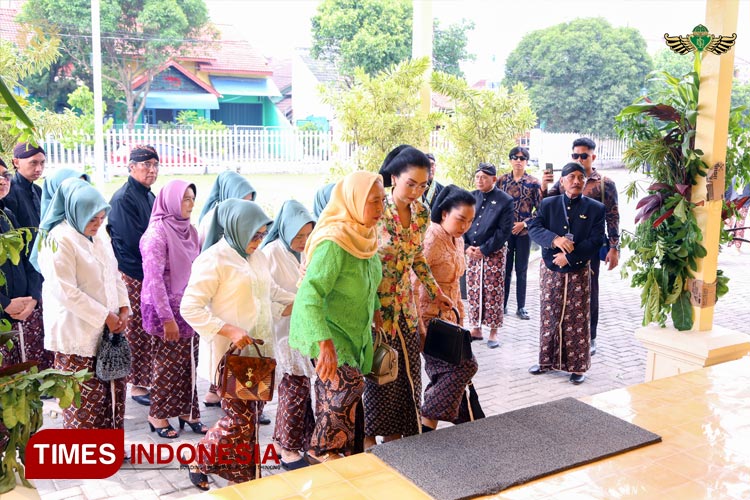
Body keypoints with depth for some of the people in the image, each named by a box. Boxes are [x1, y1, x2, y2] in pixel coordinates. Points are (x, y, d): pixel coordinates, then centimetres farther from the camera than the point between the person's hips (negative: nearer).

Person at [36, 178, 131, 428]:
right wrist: (105, 316, -17)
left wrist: (124, 308, 1)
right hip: (77, 336, -8)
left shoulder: (99, 239, 10)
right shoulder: (59, 241, -16)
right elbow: (65, 291, -21)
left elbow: (114, 275, 16)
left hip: (106, 332, 8)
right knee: (84, 400, -1)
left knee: (112, 392, 14)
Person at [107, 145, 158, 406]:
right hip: (132, 276, -8)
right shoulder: (123, 198, -13)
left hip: (150, 274, 8)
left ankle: (146, 380, 22)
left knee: (149, 332, 12)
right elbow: (135, 240, -19)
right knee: (137, 333, -1)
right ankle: (137, 385, 9)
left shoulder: (148, 195, 14)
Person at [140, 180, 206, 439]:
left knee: (188, 362, 10)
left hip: (189, 308, 6)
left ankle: (187, 411, 23)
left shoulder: (190, 231, 5)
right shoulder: (157, 233, -15)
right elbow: (154, 278, -18)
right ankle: (158, 415, 21)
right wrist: (167, 317, -19)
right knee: (167, 364, 5)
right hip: (167, 309, -6)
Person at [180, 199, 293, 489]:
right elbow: (189, 308, -17)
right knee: (240, 420, -4)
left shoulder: (257, 257, 10)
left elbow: (271, 292, 25)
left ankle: (243, 479, 25)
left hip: (257, 351, 7)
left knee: (250, 417, 11)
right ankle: (199, 463, 20)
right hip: (229, 354, -7)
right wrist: (230, 330, -24)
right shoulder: (214, 259, -14)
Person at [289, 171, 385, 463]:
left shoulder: (366, 237, 2)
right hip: (327, 331, -8)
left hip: (355, 333, 8)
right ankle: (321, 450, -1)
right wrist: (325, 344, -40)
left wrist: (376, 317, 19)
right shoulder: (333, 242, -25)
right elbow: (309, 294, -33)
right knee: (348, 384, -20)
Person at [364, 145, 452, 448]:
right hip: (376, 303, -6)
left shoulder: (422, 213, 1)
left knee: (407, 370, 10)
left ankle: (396, 434, 25)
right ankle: (370, 435, 20)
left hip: (404, 302, 6)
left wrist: (436, 292, 14)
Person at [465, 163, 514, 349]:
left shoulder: (505, 200, -6)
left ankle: (493, 332, 9)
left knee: (493, 293, -1)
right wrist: (467, 247, -7)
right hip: (471, 253, 4)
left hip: (493, 254, -4)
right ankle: (476, 328, 19)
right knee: (473, 292, 8)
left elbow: (504, 231, -10)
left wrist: (484, 249, -14)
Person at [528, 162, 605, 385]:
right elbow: (534, 228, -8)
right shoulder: (548, 204, 4)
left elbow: (595, 241, -8)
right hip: (550, 270, 2)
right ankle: (547, 361, 23)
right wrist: (555, 239, -26)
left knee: (577, 320, 3)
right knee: (548, 317, 10)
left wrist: (570, 257, -17)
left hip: (578, 273, -1)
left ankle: (577, 366, 13)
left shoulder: (595, 208, 0)